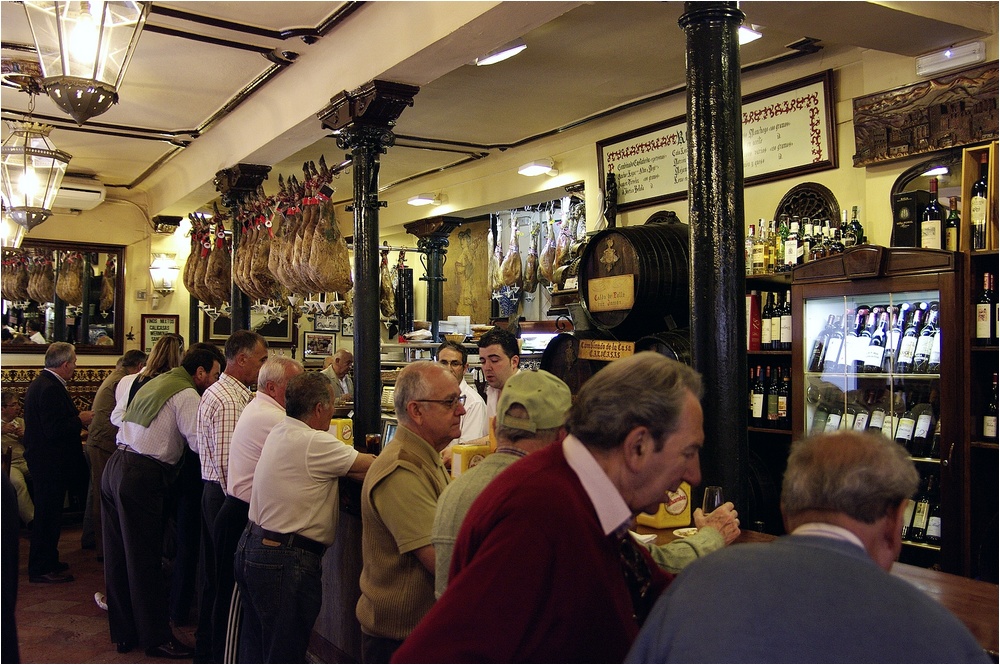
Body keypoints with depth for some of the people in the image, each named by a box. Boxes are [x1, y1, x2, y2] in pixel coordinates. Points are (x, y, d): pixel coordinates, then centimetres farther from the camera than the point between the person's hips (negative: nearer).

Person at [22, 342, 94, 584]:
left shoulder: (42, 383, 11)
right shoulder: (51, 389, -23)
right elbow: (54, 430, -28)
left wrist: (77, 418, 14)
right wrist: (80, 420, -15)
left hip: (44, 461, 11)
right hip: (50, 462, -11)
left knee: (47, 513, 19)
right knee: (48, 514, -1)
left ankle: (47, 561, 31)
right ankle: (41, 569, 8)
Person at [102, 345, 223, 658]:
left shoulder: (155, 383, 18)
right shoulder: (187, 395, -11)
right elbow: (200, 442, -18)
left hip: (115, 466, 9)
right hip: (143, 477, -9)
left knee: (119, 557, 14)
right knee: (144, 561, 1)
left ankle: (124, 633, 26)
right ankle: (156, 638, 12)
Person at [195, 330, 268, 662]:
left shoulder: (217, 392, 14)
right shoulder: (230, 400, -19)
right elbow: (228, 462, -23)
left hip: (213, 493, 11)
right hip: (226, 496, -11)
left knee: (214, 576, 19)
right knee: (229, 579, 0)